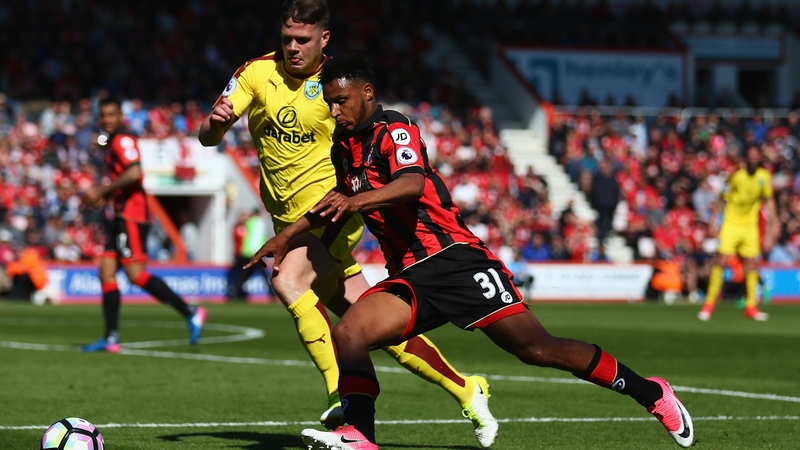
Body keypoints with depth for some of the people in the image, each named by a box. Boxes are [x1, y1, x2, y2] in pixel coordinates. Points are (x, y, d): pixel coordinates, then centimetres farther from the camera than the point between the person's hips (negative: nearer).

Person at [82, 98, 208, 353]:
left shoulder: (123, 141, -8)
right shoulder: (112, 143, 22)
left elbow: (134, 173, -23)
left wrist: (101, 191, -18)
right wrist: (103, 197, 16)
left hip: (132, 216, -10)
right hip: (121, 217, 10)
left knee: (136, 274, -17)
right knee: (106, 274, 4)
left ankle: (190, 313, -15)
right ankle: (111, 338, 3)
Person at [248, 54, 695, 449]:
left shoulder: (394, 129, -9)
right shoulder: (345, 148, 16)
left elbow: (411, 184, -30)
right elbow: (338, 200, 37)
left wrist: (354, 202, -45)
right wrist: (288, 235, 34)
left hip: (454, 258, -7)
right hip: (409, 278, 7)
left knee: (537, 349, -10)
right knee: (349, 334, -19)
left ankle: (651, 393, 2)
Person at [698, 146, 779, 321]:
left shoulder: (764, 176, 0)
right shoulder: (737, 175, -12)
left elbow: (769, 200, 13)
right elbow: (722, 199, -6)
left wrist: (773, 223, 8)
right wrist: (713, 221, -8)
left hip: (750, 226, 4)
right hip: (731, 223, -4)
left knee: (750, 264, 3)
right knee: (721, 260, -12)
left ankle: (750, 307, 10)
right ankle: (709, 304, -7)